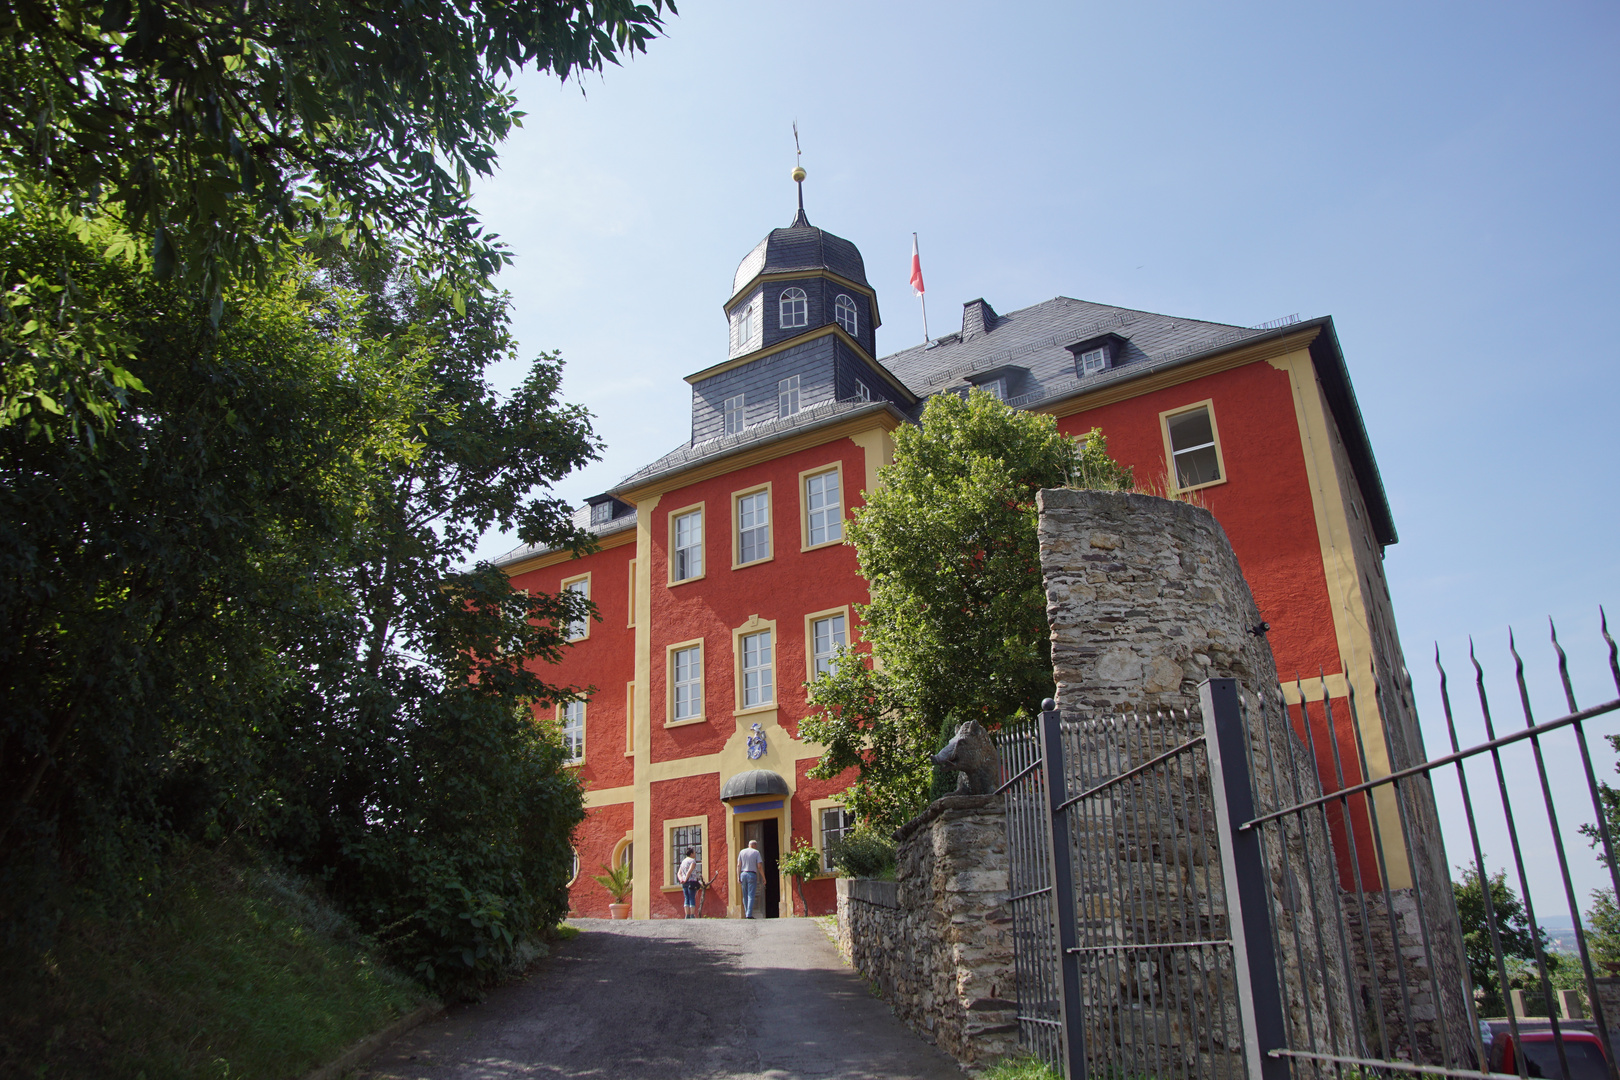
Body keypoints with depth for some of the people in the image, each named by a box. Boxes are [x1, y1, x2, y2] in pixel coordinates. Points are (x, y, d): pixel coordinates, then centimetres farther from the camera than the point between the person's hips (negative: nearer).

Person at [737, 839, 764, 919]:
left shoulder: (742, 852, 10)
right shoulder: (756, 852, 1)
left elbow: (739, 865, 4)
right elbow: (759, 866, -5)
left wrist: (738, 876, 5)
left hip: (743, 874, 4)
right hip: (752, 874, -4)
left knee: (745, 896, 12)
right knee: (751, 895, -5)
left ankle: (746, 914, 14)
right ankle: (749, 914, -13)